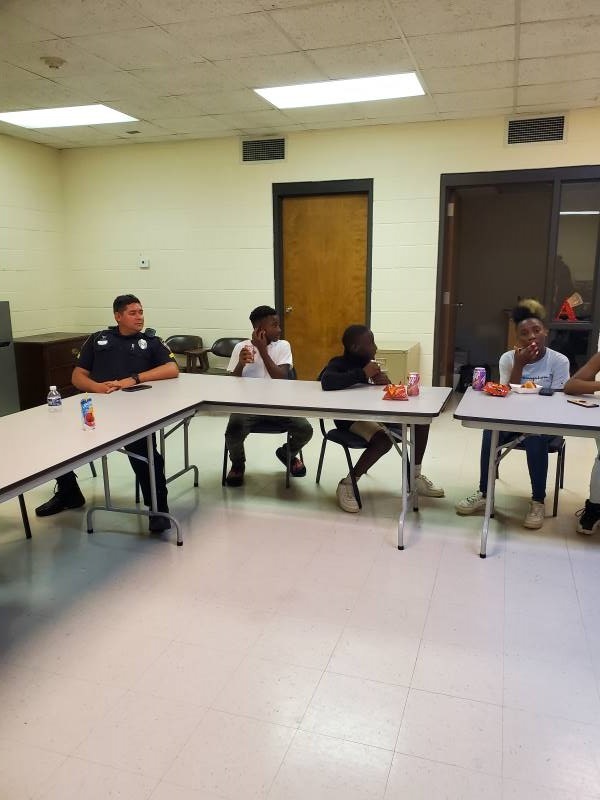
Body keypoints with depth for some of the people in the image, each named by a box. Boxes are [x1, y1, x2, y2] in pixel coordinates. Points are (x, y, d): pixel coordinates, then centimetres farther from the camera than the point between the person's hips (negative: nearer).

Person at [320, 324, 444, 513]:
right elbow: (327, 382, -35)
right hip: (351, 418, -8)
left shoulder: (369, 363, 11)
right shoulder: (339, 364, -11)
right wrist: (363, 373, -30)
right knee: (384, 439, -35)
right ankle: (346, 484, -17)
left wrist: (386, 383, -8)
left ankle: (415, 476, 9)